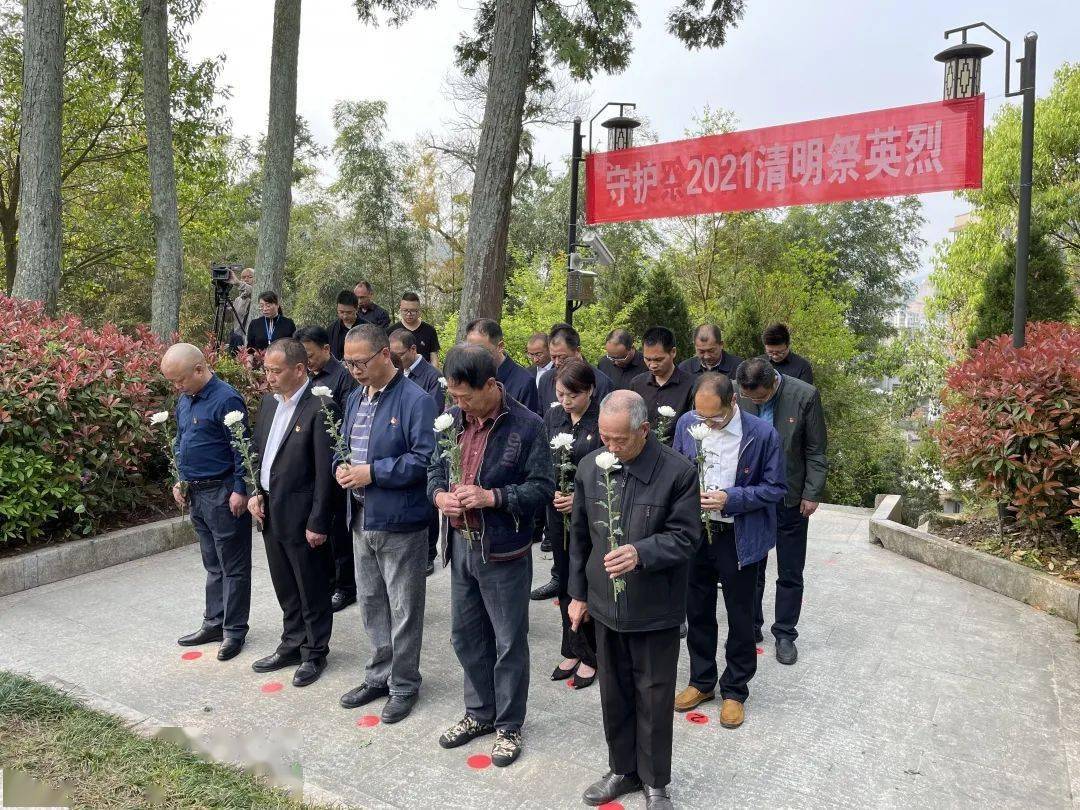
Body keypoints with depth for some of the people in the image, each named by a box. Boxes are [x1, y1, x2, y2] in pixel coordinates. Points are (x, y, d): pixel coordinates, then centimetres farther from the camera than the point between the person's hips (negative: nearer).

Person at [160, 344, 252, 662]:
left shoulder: (226, 399, -17)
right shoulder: (184, 400, 10)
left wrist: (240, 491, -18)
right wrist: (180, 481, 14)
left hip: (223, 494, -9)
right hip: (196, 493, 9)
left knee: (233, 566, 4)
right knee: (213, 564, 18)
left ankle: (234, 631, 14)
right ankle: (214, 622, 29)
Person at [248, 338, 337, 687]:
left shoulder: (320, 407, -17)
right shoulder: (269, 401, 7)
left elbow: (325, 470, -18)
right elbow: (257, 450, 17)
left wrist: (318, 523, -17)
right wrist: (255, 493, 4)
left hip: (302, 516, -7)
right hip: (270, 512, 7)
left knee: (312, 591, 9)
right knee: (285, 588, 20)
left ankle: (315, 654, 25)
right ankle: (292, 645, 36)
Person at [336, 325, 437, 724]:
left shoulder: (416, 401, -15)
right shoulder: (355, 398, 10)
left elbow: (424, 460, -20)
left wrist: (372, 472, -21)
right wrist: (343, 467, -1)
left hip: (400, 522, -7)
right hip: (362, 518, 8)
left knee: (403, 609, 6)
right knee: (371, 602, 19)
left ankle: (404, 685, 23)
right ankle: (379, 675, 35)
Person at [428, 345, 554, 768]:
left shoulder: (527, 425, -14)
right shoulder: (452, 418, 3)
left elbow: (543, 487, -13)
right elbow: (435, 468, 13)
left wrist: (492, 497, -23)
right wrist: (439, 494, -9)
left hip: (504, 549, -6)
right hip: (460, 543, 6)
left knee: (509, 642, 8)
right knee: (466, 635, 19)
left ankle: (509, 725, 27)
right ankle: (479, 713, 39)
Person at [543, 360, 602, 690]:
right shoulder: (552, 417, 4)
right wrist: (552, 491, -7)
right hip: (558, 513, 5)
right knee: (565, 583, 14)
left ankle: (590, 656, 22)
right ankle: (572, 651, 30)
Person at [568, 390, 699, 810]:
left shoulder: (679, 472, -16)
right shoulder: (589, 466, -2)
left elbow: (685, 537, -13)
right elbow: (580, 535, 7)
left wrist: (640, 552, -31)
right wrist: (578, 593, 11)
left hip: (655, 609, -4)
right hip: (605, 603, 4)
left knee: (654, 696, 10)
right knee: (613, 692, 18)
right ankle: (622, 770, 38)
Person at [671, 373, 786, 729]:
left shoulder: (762, 434, -16)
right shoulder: (687, 423, -5)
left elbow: (775, 488, -10)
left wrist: (730, 499, -23)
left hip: (739, 538, -3)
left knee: (740, 617, 11)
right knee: (698, 611, 17)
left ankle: (734, 690, 31)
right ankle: (701, 681, 37)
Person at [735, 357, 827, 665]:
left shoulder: (805, 395, -14)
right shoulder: (737, 394, -10)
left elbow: (816, 451, -6)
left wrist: (812, 494, -7)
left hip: (790, 498, -1)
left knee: (790, 574, 10)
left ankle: (785, 634, 25)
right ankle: (750, 626, 30)